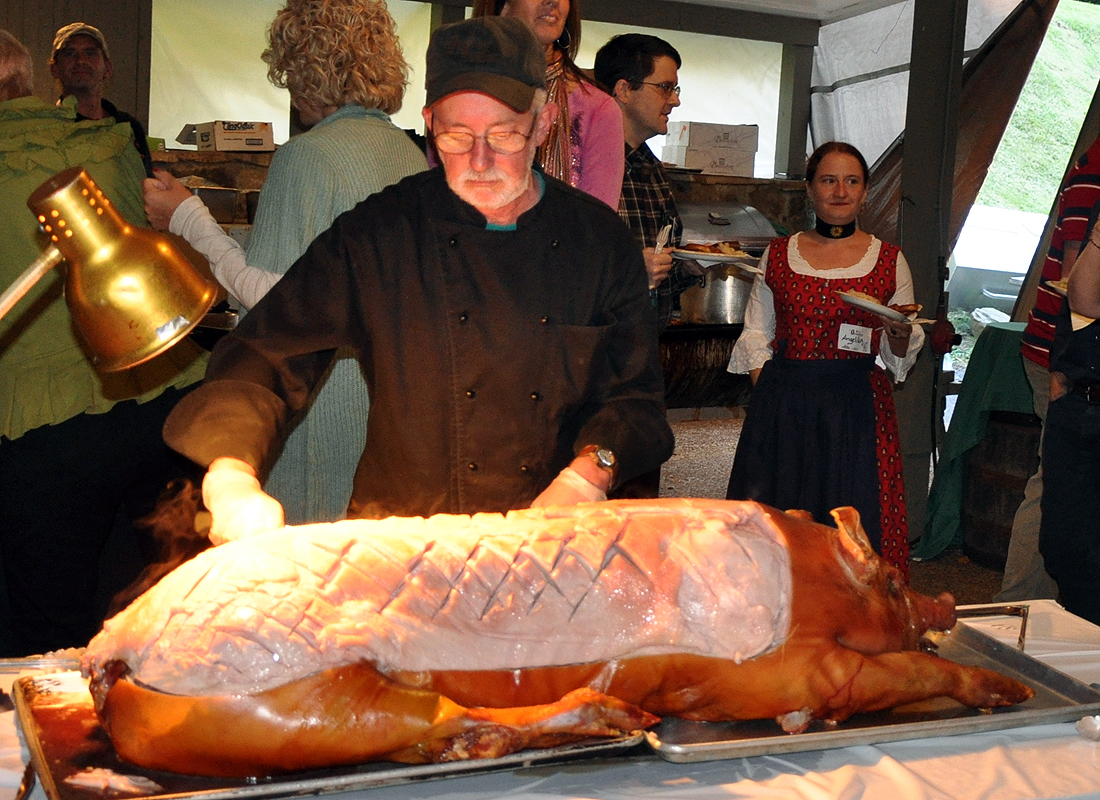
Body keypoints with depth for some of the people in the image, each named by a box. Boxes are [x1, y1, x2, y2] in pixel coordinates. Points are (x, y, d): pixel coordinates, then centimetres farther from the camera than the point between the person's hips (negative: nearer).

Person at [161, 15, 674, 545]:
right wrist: (230, 476, -21)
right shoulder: (372, 236, -2)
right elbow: (263, 359, -4)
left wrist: (589, 473, -10)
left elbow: (637, 393, 10)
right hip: (402, 539, -1)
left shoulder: (602, 241, 4)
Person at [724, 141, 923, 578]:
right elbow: (755, 335, 11)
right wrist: (768, 395, -3)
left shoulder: (889, 261, 7)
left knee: (853, 517, -4)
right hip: (783, 402, 1)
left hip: (858, 405, -1)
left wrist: (899, 334, -14)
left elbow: (901, 357, 9)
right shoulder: (778, 255, 10)